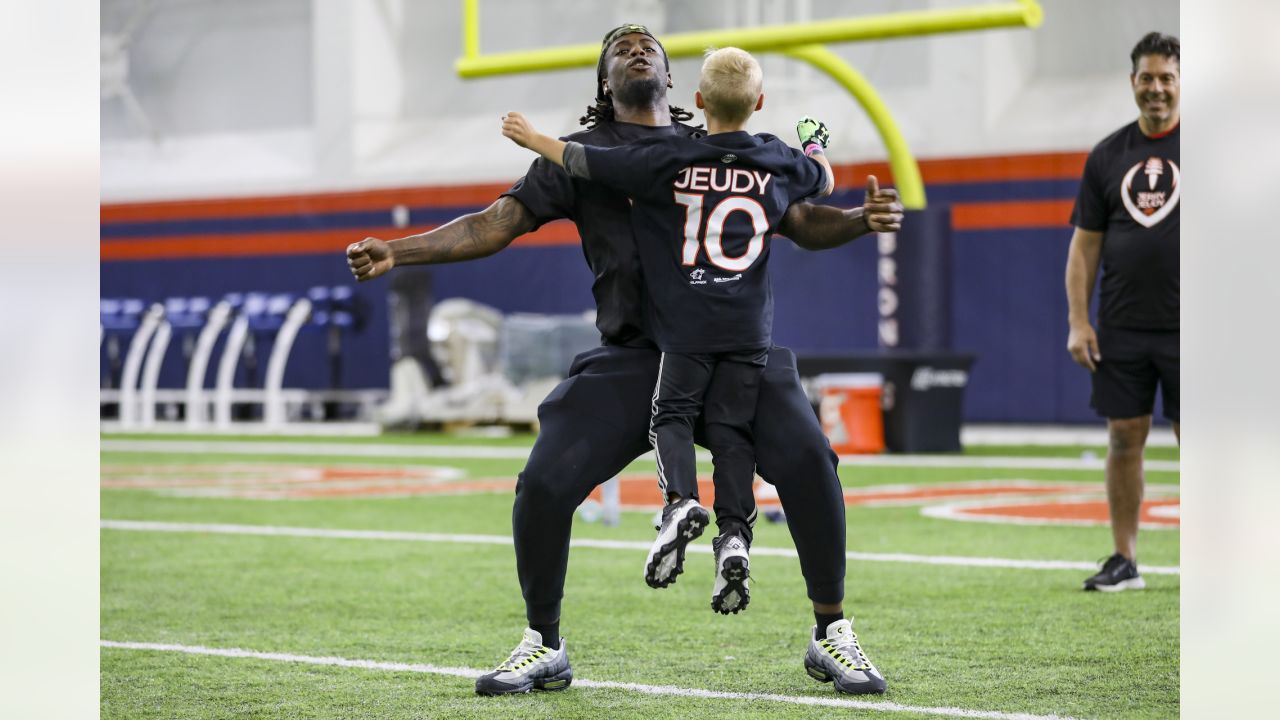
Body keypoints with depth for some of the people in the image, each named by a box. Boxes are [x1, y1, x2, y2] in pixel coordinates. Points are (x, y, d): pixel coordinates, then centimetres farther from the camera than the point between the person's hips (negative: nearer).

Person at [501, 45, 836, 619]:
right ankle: (734, 535, -9)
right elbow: (824, 183, 25)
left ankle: (681, 500, -18)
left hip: (685, 325, -2)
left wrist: (531, 138, 15)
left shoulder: (668, 160, -6)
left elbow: (584, 162, -1)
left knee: (672, 414, 8)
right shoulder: (779, 163, 4)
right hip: (749, 329, 2)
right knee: (732, 429, 6)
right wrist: (815, 147, 47)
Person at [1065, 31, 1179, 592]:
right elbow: (1085, 245, 11)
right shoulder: (1109, 155, 10)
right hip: (1121, 329, 3)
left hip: (1185, 327, -3)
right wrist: (1078, 320, 2)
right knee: (1124, 437, 4)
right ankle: (1124, 561, 11)